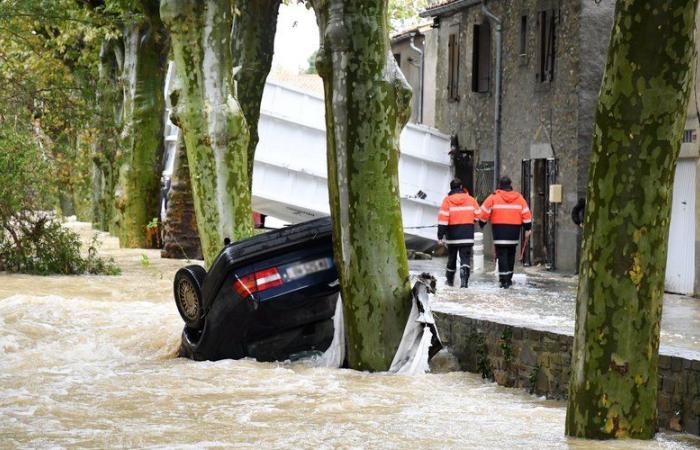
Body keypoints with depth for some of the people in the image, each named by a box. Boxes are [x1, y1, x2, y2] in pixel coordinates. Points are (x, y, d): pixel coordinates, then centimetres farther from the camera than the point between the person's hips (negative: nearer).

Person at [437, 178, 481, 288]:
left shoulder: (447, 200, -5)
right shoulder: (470, 199, 0)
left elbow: (443, 218, -9)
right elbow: (478, 215, 8)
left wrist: (440, 235, -7)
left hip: (452, 234, 0)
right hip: (467, 235, 0)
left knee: (452, 257, 17)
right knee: (465, 258, -3)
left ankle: (450, 280, 31)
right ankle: (464, 280, -22)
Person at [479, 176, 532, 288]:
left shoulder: (493, 198, -4)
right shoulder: (519, 198, 5)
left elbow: (484, 212, -1)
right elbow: (526, 214, 5)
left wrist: (481, 224, 14)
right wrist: (528, 228, 13)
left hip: (499, 230, -3)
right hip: (514, 230, 3)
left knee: (502, 254, -4)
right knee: (511, 254, 14)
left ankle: (504, 280, -13)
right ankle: (508, 278, 22)